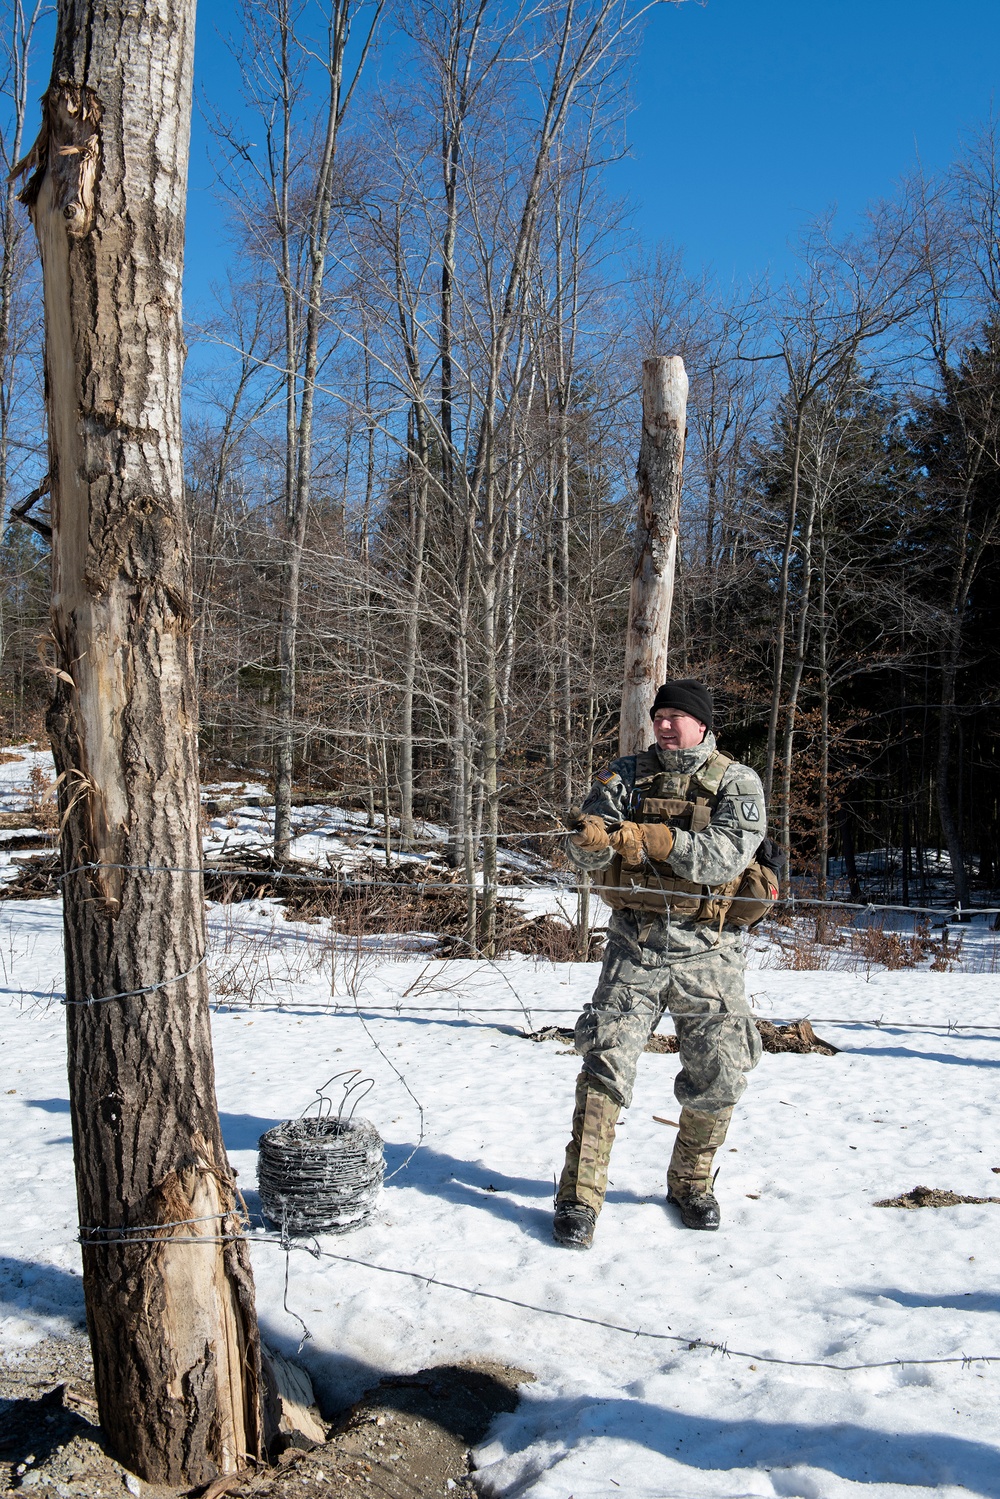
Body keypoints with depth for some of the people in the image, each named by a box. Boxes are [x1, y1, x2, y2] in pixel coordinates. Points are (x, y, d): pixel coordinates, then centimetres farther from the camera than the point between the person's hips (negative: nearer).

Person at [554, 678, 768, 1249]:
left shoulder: (738, 783, 0)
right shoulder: (628, 774, 6)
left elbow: (728, 854, -16)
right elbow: (587, 844, -6)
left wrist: (654, 839, -26)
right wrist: (591, 838, -30)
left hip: (708, 952, 0)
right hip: (636, 944, 0)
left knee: (719, 1078, 8)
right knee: (605, 1067, -6)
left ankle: (691, 1183, 31)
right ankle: (579, 1198, 4)